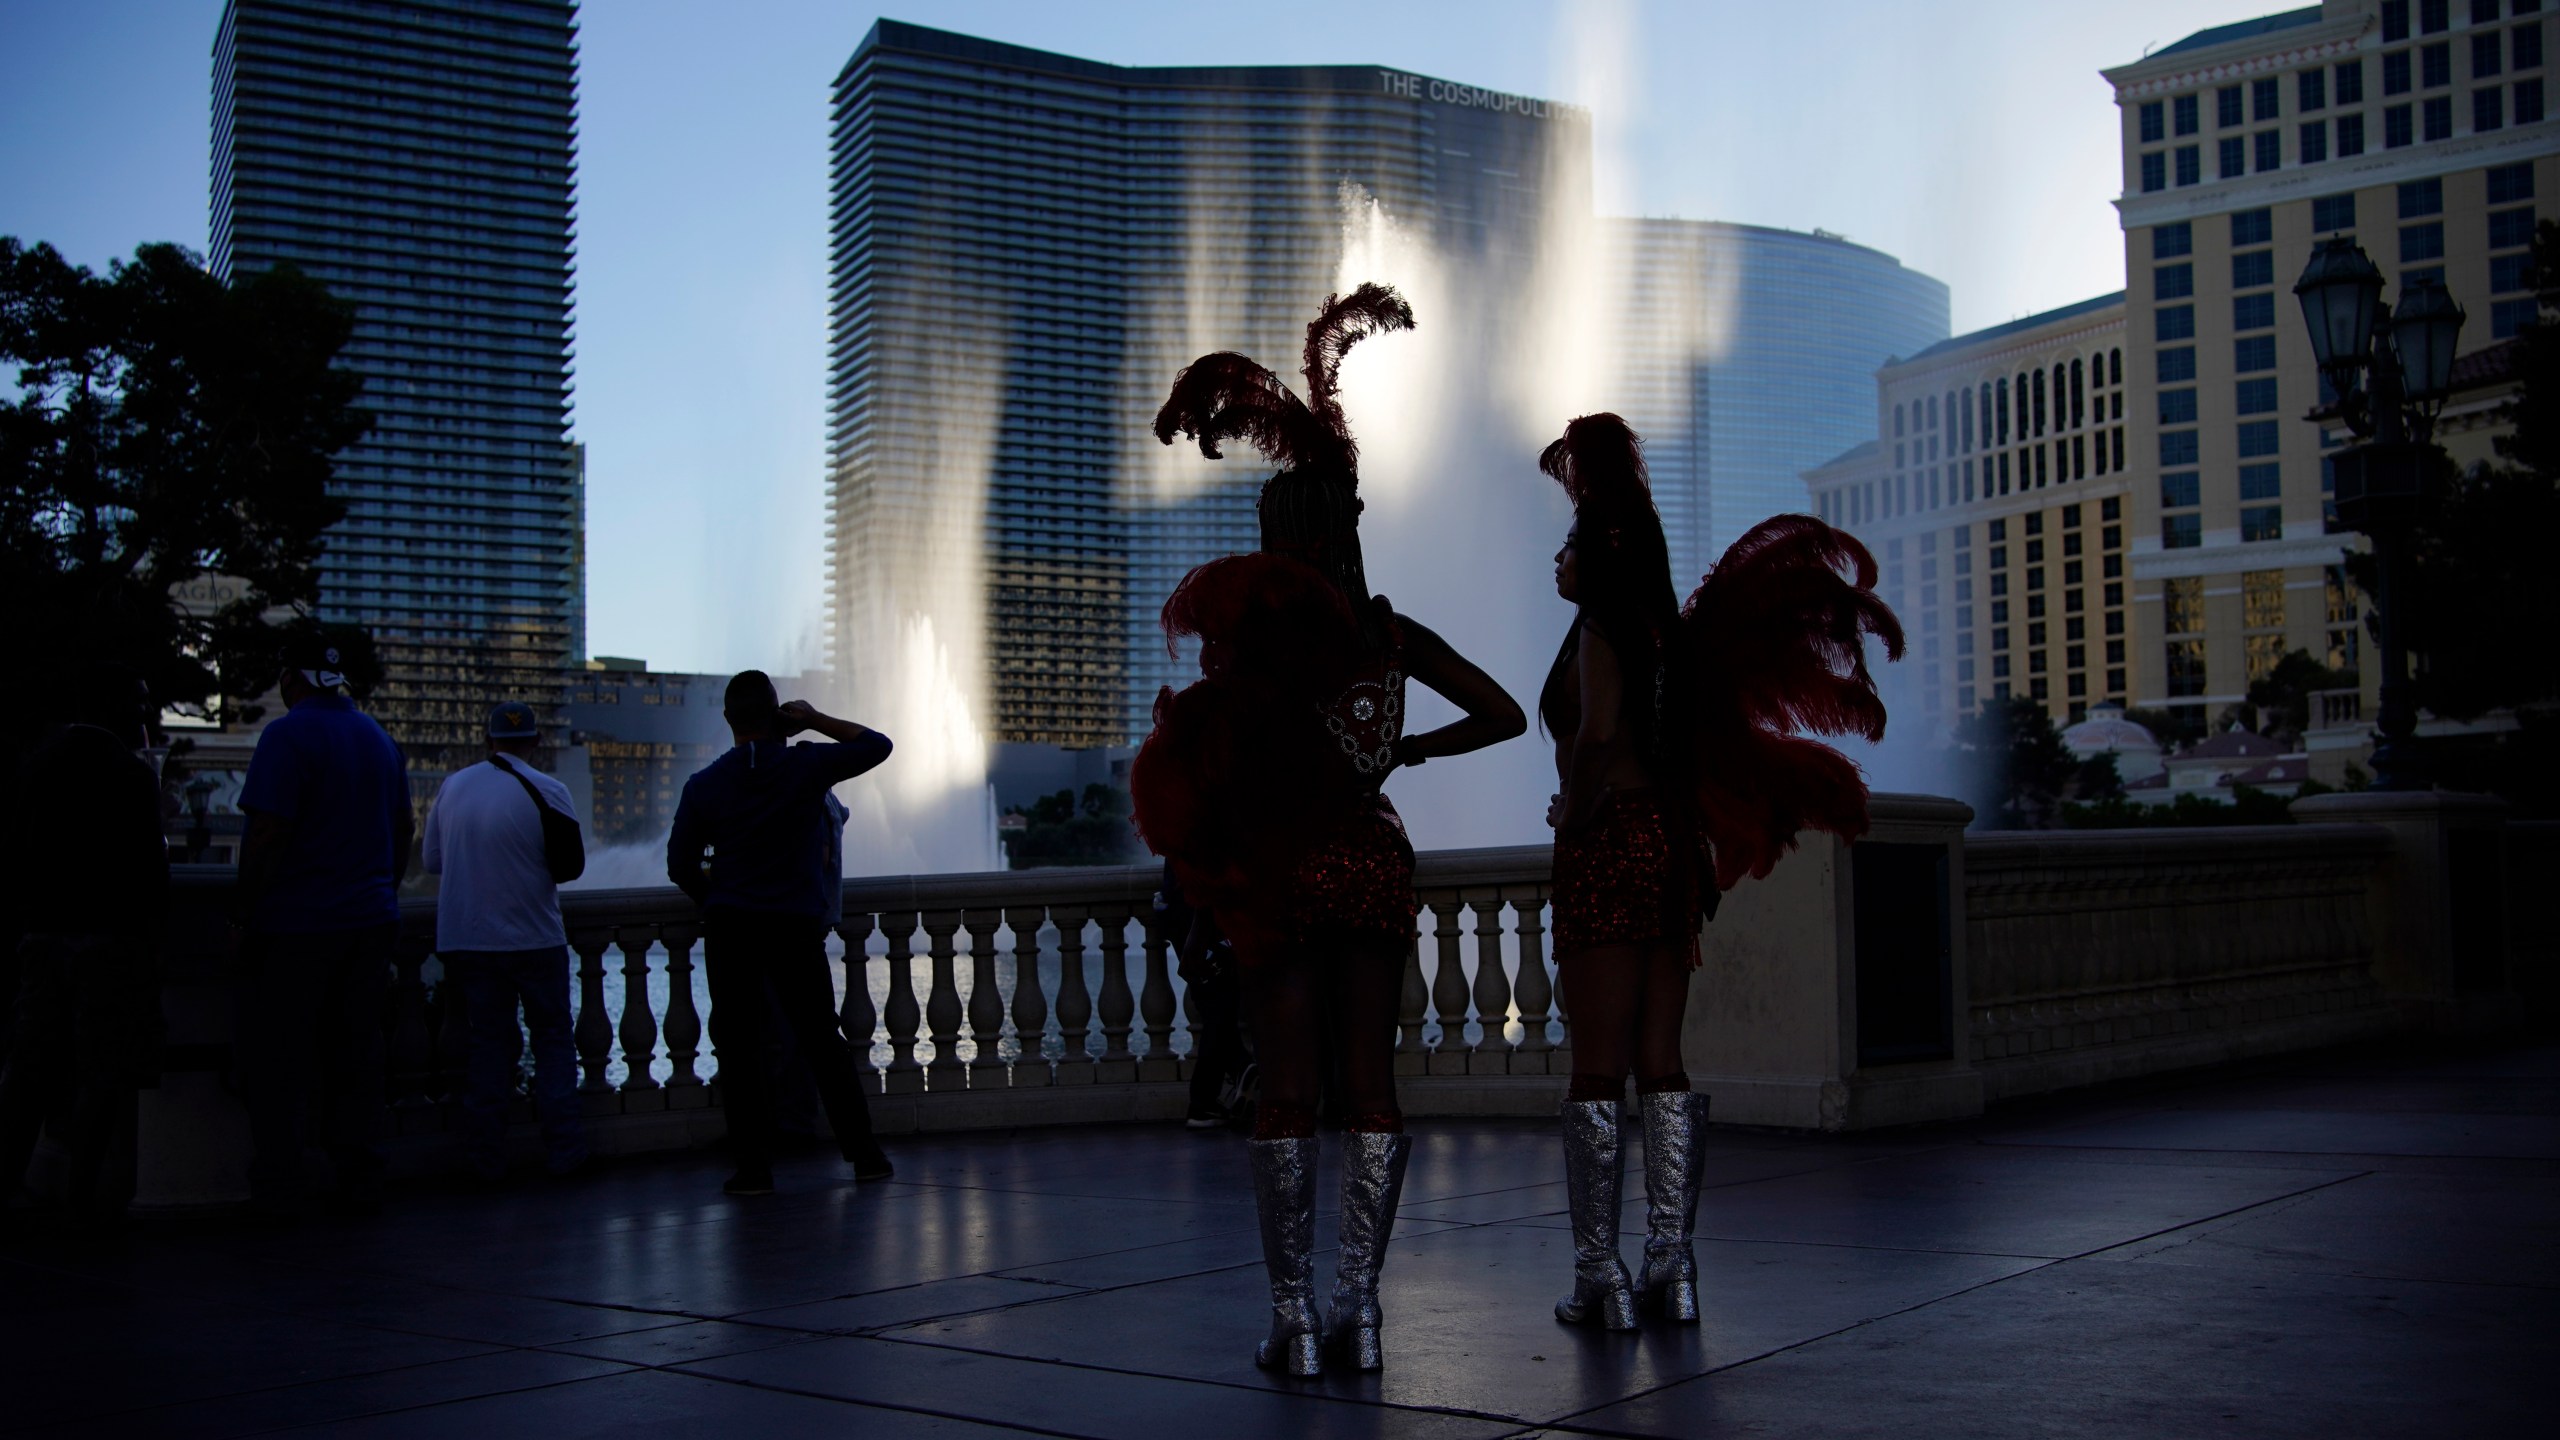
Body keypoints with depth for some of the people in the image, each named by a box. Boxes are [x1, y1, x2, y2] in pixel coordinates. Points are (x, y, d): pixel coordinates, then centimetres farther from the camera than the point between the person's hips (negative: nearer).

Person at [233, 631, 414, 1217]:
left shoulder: (288, 736, -11)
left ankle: (276, 1190, 4)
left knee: (277, 1060, 2)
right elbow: (404, 828, 18)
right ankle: (360, 1184, 12)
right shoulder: (379, 738, 12)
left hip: (298, 926, -6)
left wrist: (244, 912, -11)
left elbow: (268, 835, -18)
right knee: (355, 1057, 10)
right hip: (370, 921, 6)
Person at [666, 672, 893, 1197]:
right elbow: (877, 745, 8)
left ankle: (753, 1167, 2)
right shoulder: (807, 766, -4)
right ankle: (864, 1153, 12)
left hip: (729, 928, 0)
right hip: (796, 925, 0)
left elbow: (681, 865, 5)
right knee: (822, 1040, 9)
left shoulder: (704, 784, 1)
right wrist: (815, 720, 11)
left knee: (741, 1046, 3)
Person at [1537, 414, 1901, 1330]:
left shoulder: (1600, 631, -9)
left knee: (1596, 1069, -3)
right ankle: (1671, 1268, 13)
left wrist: (1573, 812, -9)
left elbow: (1595, 739, -25)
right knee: (1660, 1063, 10)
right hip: (1674, 846, 8)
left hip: (1610, 847, -8)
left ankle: (1600, 1277, 0)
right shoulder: (1669, 631, 14)